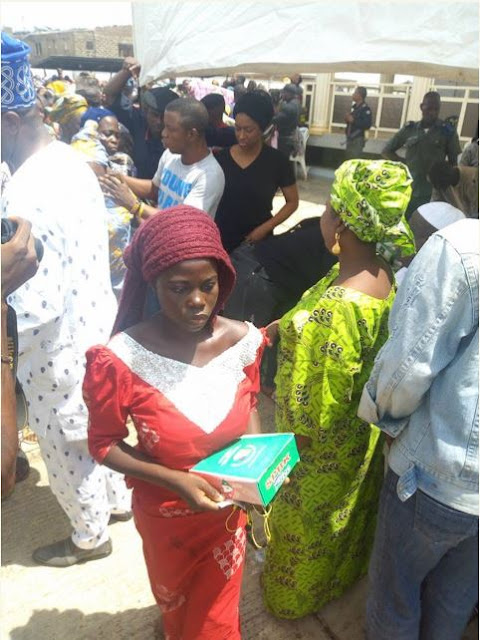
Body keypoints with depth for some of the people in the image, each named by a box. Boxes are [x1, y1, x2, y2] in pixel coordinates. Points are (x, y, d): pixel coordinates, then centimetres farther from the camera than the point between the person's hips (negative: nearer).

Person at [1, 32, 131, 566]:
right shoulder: (69, 158, -2)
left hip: (59, 349, -8)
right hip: (95, 320, 8)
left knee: (66, 449, 16)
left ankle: (89, 537, 41)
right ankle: (118, 498, 51)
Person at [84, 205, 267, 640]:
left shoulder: (242, 339, -19)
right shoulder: (120, 360, -29)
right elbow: (104, 445, -15)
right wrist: (175, 479, -28)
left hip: (226, 510, 2)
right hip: (164, 516, -1)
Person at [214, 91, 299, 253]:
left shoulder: (276, 161, -6)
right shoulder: (221, 157, -2)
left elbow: (292, 202, 0)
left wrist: (265, 228, -10)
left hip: (256, 239, -1)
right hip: (221, 238, 1)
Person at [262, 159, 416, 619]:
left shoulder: (336, 307, -38)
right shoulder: (383, 275, -11)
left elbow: (316, 412, -31)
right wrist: (293, 325, -2)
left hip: (324, 449, -7)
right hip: (364, 438, 8)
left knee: (305, 524, 22)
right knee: (347, 511, 33)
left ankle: (294, 596, 51)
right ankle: (344, 574, 61)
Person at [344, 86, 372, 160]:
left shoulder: (366, 109, -12)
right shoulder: (354, 106, 14)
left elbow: (367, 125, -21)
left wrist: (353, 120, -23)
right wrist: (348, 118, 2)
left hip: (358, 139, -9)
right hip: (350, 138, 9)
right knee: (348, 160, 14)